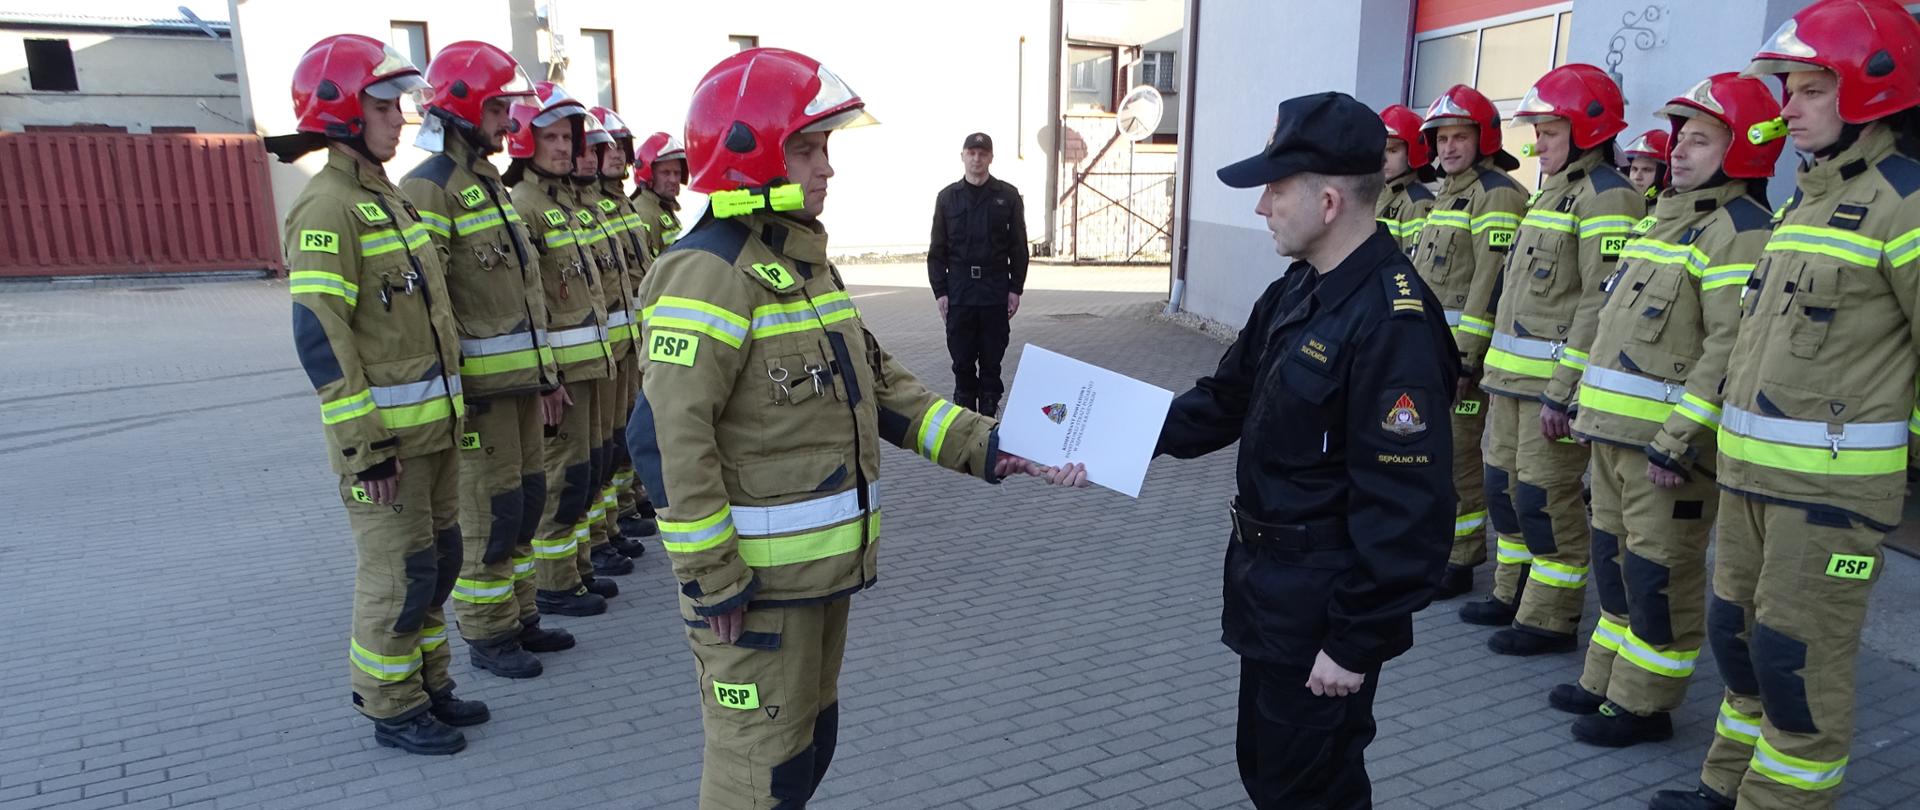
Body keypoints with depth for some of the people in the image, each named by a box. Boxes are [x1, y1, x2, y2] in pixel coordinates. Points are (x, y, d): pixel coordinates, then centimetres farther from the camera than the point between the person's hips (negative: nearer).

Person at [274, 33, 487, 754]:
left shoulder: (387, 198, 15)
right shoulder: (327, 208, -14)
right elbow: (320, 338, -20)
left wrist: (451, 405, 20)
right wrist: (363, 446, -21)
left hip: (434, 422, 9)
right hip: (383, 429, -9)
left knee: (438, 558, 16)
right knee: (396, 572, 1)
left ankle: (428, 684, 31)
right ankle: (391, 708, 18)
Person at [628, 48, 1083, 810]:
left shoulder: (804, 260, 12)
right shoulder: (708, 272, -20)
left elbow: (877, 385, 11)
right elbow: (666, 438, -25)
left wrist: (983, 445, 2)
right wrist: (710, 579, -22)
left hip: (819, 566, 9)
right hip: (757, 578, -9)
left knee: (807, 746, 24)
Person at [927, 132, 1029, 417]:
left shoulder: (1008, 195, 4)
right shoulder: (947, 197, 7)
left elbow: (1018, 247, 5)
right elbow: (937, 250, 6)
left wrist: (1016, 289, -1)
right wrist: (939, 291, -1)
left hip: (995, 291, -1)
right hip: (959, 292, 1)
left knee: (992, 360, 5)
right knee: (962, 361, 5)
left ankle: (988, 416, 14)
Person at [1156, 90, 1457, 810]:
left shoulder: (1394, 324, -25)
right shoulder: (1298, 291, 5)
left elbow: (1405, 508, -25)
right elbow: (1226, 400, 11)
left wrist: (1356, 642, -20)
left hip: (1324, 608, -9)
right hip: (1268, 588, 9)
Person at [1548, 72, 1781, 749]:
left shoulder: (1739, 231, -12)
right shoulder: (1663, 217, 18)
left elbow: (1731, 348, -21)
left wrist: (1679, 439, -23)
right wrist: (1590, 406, 20)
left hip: (1668, 434, -9)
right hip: (1614, 429, 9)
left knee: (1659, 572, 1)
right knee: (1614, 554, 16)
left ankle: (1644, 703, 14)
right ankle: (1606, 680, 30)